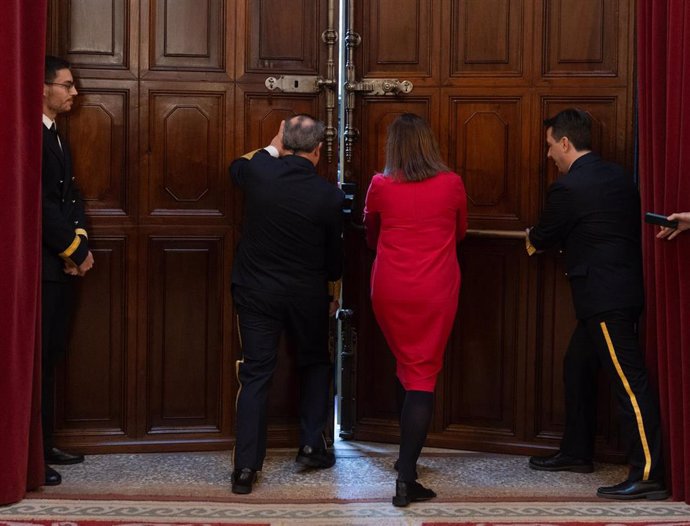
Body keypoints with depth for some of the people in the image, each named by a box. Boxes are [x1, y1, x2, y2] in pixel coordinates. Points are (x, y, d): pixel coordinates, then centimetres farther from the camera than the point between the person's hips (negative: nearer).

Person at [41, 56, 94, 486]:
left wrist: (80, 244, -1)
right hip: (42, 265, -9)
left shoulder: (56, 136, 16)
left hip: (63, 263, 9)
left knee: (51, 356, 13)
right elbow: (40, 203, -21)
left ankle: (44, 444, 21)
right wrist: (75, 248, -12)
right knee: (37, 358, -4)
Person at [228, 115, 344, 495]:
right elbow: (334, 256, 0)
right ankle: (312, 445, 20)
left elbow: (236, 167, 17)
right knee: (315, 364, 23)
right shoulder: (329, 195, -13)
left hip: (256, 291, 1)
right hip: (307, 295, -1)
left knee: (255, 374, 3)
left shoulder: (257, 173, -11)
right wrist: (331, 295, 17)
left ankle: (245, 466, -2)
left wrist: (272, 149, 23)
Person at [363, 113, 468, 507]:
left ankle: (409, 456, 27)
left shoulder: (380, 186, -3)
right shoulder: (451, 184, -3)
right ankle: (406, 477, -10)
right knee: (424, 375, -2)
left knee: (407, 369, 19)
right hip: (435, 292, -1)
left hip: (391, 290, 1)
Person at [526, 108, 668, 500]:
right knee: (578, 368, 19)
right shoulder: (616, 175, 12)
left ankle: (649, 473, -9)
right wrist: (547, 240, 21)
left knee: (629, 380, -9)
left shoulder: (569, 187, -15)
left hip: (605, 298, -10)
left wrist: (532, 240, 22)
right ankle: (577, 453, 30)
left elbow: (543, 237, -2)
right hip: (620, 289, 10)